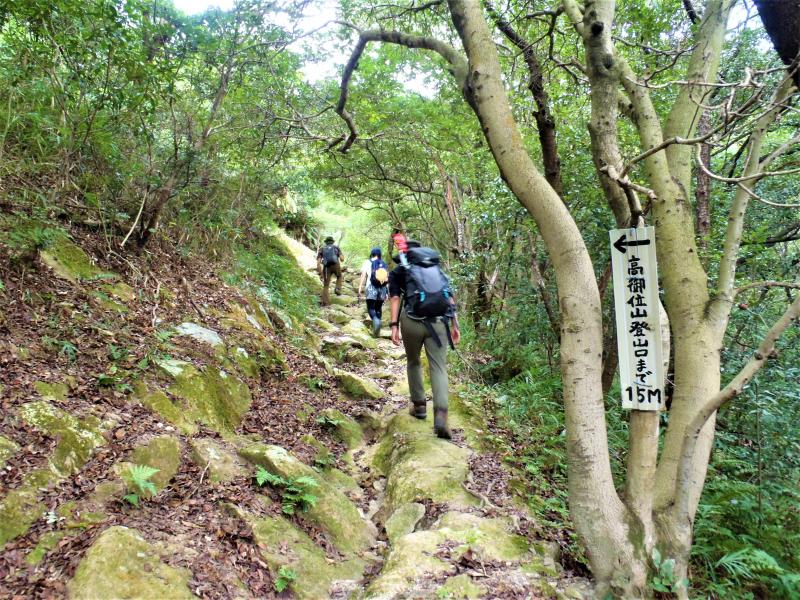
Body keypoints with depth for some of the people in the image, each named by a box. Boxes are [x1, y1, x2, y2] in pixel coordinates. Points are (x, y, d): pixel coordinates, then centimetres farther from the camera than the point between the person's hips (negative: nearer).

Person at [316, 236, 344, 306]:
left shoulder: (321, 249, 21)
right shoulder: (336, 247, 21)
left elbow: (318, 263, 9)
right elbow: (342, 259, 11)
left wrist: (320, 273, 12)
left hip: (326, 267, 0)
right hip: (336, 265, 0)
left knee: (326, 285, 6)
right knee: (339, 276, 33)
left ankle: (325, 302, -4)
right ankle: (338, 289, 12)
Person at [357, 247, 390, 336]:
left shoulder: (367, 263, 3)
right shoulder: (384, 264, 11)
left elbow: (363, 276, -5)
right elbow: (387, 279, 9)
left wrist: (360, 289, -5)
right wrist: (387, 292, 14)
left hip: (371, 288, -3)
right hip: (382, 288, 3)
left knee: (371, 308, 0)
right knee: (378, 308, 12)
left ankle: (376, 320, -31)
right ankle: (376, 331, 14)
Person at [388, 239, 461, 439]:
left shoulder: (398, 271, 17)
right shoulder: (436, 268, 25)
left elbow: (395, 298, 2)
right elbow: (450, 298, 16)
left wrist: (394, 325, -4)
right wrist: (454, 324, 14)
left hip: (413, 320, -1)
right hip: (439, 321, 1)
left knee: (413, 362, 22)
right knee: (438, 367, -1)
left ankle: (419, 405, 27)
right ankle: (441, 414, -19)